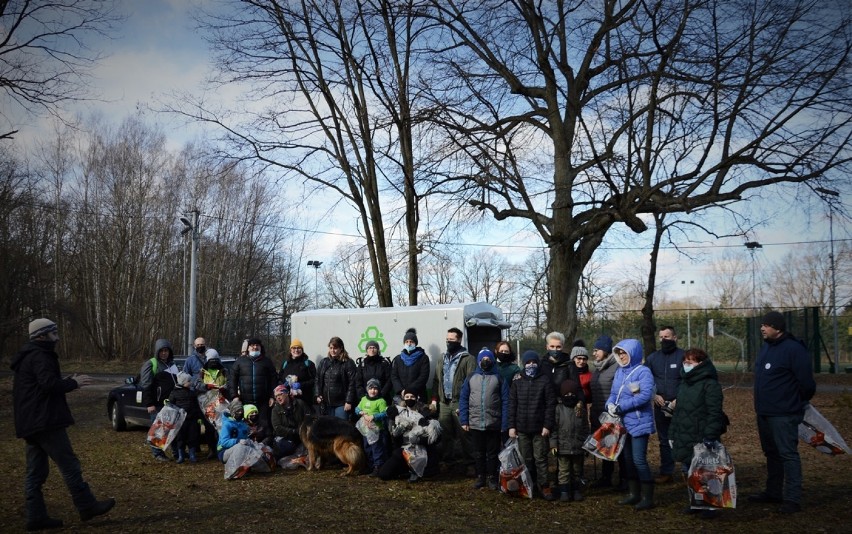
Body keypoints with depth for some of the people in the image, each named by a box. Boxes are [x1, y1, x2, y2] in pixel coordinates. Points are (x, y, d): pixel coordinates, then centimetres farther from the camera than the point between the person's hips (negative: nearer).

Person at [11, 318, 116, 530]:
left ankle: (36, 517, 11)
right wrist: (74, 383, -12)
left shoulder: (27, 357, 20)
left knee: (35, 472, 9)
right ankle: (87, 507, -1)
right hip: (45, 422, -11)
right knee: (69, 465, -5)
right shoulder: (40, 356, -14)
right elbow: (49, 384, -26)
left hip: (30, 423, 11)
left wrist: (66, 382, 14)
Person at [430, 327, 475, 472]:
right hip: (444, 402, 6)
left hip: (459, 403, -6)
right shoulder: (443, 358, 18)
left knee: (463, 433, -3)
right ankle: (448, 460, 22)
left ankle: (468, 460, 8)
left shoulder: (467, 359, -4)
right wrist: (434, 399, 9)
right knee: (445, 433, 11)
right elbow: (436, 380, 18)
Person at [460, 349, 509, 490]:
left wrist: (505, 424, -10)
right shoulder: (471, 377, 5)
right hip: (475, 424, 2)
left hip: (493, 424, -2)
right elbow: (463, 399, 5)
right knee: (478, 453, 12)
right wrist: (464, 421, -4)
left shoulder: (499, 378, -1)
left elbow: (505, 402, -4)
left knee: (492, 453, 9)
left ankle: (492, 478, 22)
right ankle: (480, 477, 25)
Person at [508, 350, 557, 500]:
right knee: (526, 459, 10)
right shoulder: (517, 381, 5)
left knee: (540, 458, 2)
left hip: (539, 427, -2)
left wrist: (547, 425, -9)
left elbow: (550, 404, -4)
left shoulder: (545, 380, -2)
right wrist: (511, 426, 0)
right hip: (522, 427, 2)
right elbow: (512, 404, 5)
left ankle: (544, 486, 11)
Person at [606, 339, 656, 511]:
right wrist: (610, 404, -11)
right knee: (627, 458, 14)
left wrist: (621, 406, -20)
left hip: (639, 423, -8)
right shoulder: (619, 372, 10)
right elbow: (614, 393, 12)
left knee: (639, 460, -9)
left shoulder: (643, 371, -12)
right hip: (623, 423, 8)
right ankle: (634, 494, 26)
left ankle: (647, 498, 1)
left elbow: (645, 395, -22)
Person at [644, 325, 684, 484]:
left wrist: (679, 400, -15)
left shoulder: (683, 356, -4)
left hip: (680, 406, -4)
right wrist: (654, 395, -4)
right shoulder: (652, 358, 10)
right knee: (664, 440, 10)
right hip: (660, 405, 4)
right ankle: (666, 472, 17)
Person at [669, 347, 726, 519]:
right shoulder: (684, 383, 14)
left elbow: (714, 413, -17)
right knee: (688, 472, 13)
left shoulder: (710, 384, -12)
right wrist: (672, 434, 17)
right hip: (684, 439, 8)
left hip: (701, 439, -8)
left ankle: (708, 505, 14)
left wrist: (710, 437, -22)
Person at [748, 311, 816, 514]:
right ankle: (773, 492, 28)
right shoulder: (766, 346, 11)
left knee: (788, 454, -6)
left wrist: (800, 403, 0)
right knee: (771, 453, 17)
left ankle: (793, 499, -1)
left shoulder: (793, 349, -17)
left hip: (783, 415, -9)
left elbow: (806, 382, -16)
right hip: (764, 413, 9)